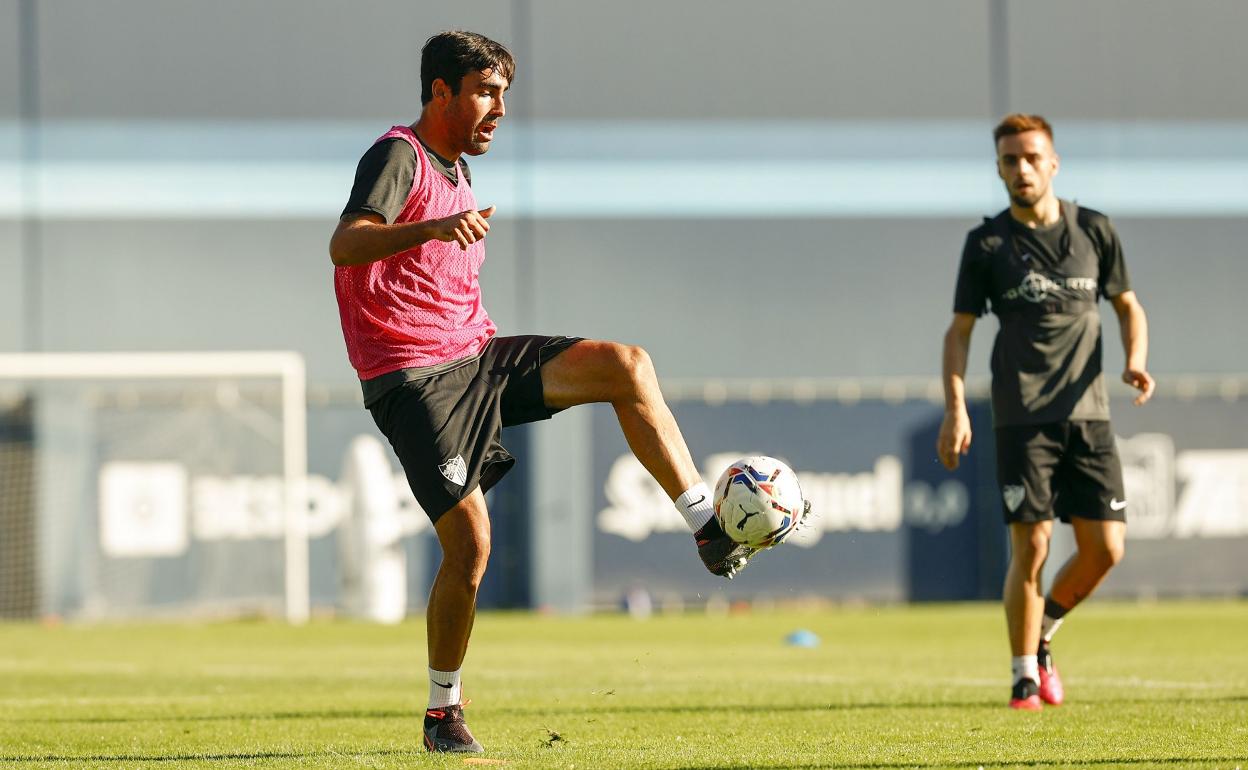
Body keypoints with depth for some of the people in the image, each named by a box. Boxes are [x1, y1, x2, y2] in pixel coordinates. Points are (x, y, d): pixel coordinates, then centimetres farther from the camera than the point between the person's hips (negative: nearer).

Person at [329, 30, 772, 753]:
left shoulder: (456, 171, 21)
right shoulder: (399, 156, -9)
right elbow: (345, 245, -28)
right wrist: (431, 228, -44)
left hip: (475, 355, 8)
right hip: (414, 379, -8)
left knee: (627, 365, -13)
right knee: (470, 542, -15)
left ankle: (710, 529, -15)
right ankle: (443, 713, 2)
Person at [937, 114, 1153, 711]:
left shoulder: (1094, 232, 7)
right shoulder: (987, 244, 2)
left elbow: (1128, 306, 17)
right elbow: (959, 330, 5)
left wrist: (1135, 360, -3)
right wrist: (955, 408, -7)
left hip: (1088, 413, 2)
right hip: (1022, 419, -2)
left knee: (1105, 549, -4)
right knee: (1031, 545, -9)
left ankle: (1041, 636, 23)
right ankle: (1024, 677, 5)